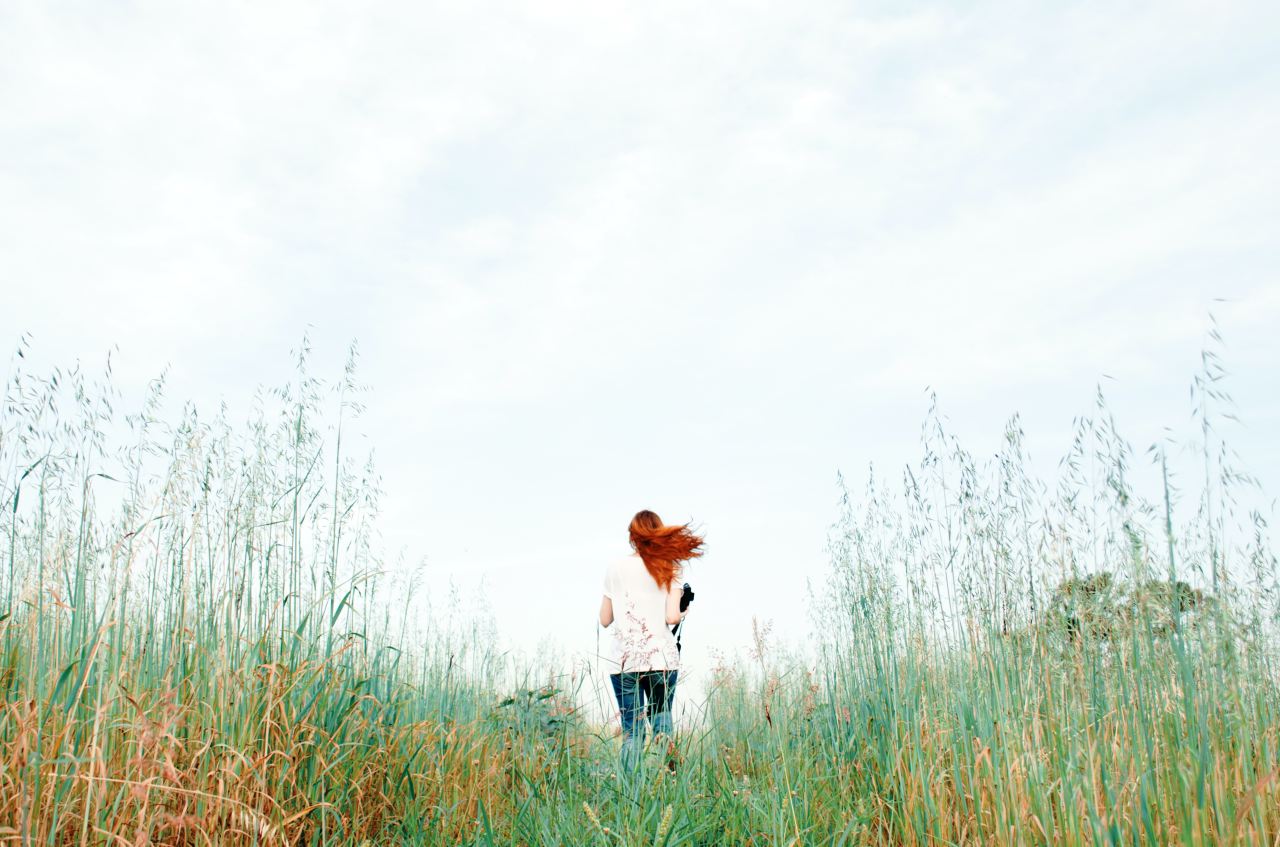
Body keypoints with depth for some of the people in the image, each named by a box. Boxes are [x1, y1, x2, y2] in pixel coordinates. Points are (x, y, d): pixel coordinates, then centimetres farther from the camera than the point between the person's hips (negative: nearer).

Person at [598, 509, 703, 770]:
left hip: (625, 661, 0)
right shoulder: (670, 569, 3)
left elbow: (605, 620, 7)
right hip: (662, 659, 0)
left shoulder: (615, 567, 4)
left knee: (632, 730, 2)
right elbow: (672, 617, -8)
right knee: (662, 726, 12)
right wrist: (684, 614, 14)